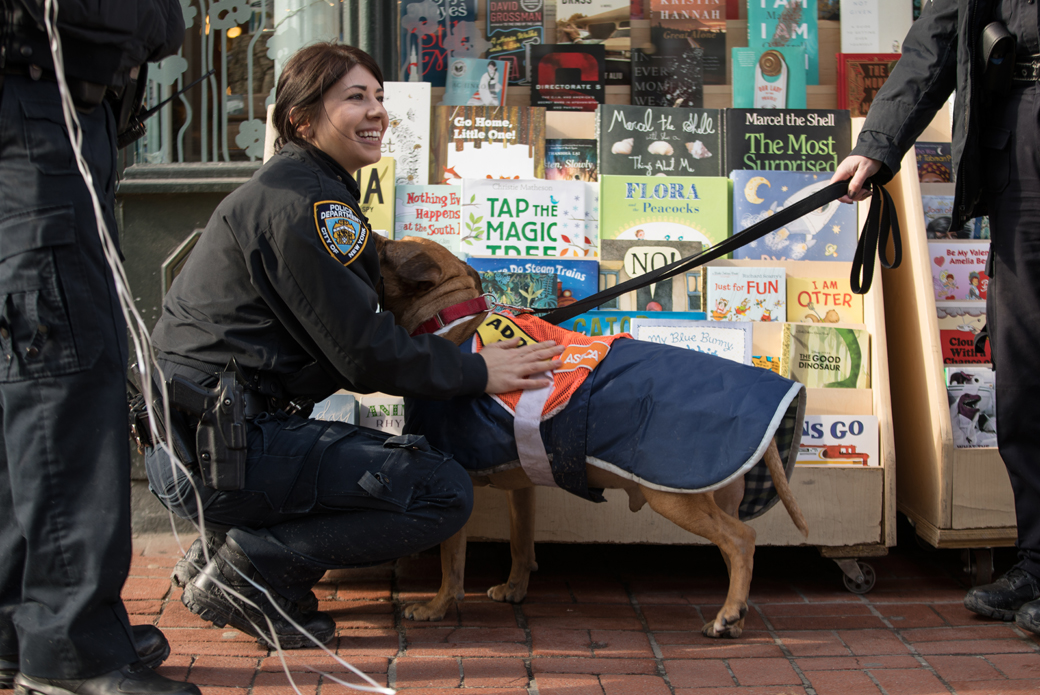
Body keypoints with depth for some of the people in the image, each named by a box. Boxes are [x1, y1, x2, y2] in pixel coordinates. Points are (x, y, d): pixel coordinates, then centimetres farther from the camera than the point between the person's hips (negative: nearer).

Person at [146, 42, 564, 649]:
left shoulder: (292, 189, 20)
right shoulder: (305, 202, -13)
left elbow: (347, 342, 20)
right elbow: (364, 353, -14)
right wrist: (479, 373, -3)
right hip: (221, 445, -10)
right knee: (444, 492, -13)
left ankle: (229, 545, 12)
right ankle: (253, 564, -9)